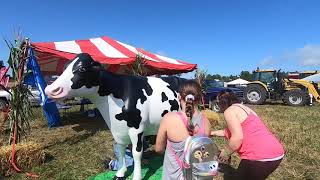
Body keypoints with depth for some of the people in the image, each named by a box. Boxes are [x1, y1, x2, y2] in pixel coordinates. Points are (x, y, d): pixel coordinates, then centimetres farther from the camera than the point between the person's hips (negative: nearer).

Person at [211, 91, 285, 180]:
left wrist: (226, 153, -4)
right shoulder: (243, 108, 21)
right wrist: (215, 132, 42)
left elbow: (238, 138, -20)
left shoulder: (229, 111, -8)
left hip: (261, 157, -9)